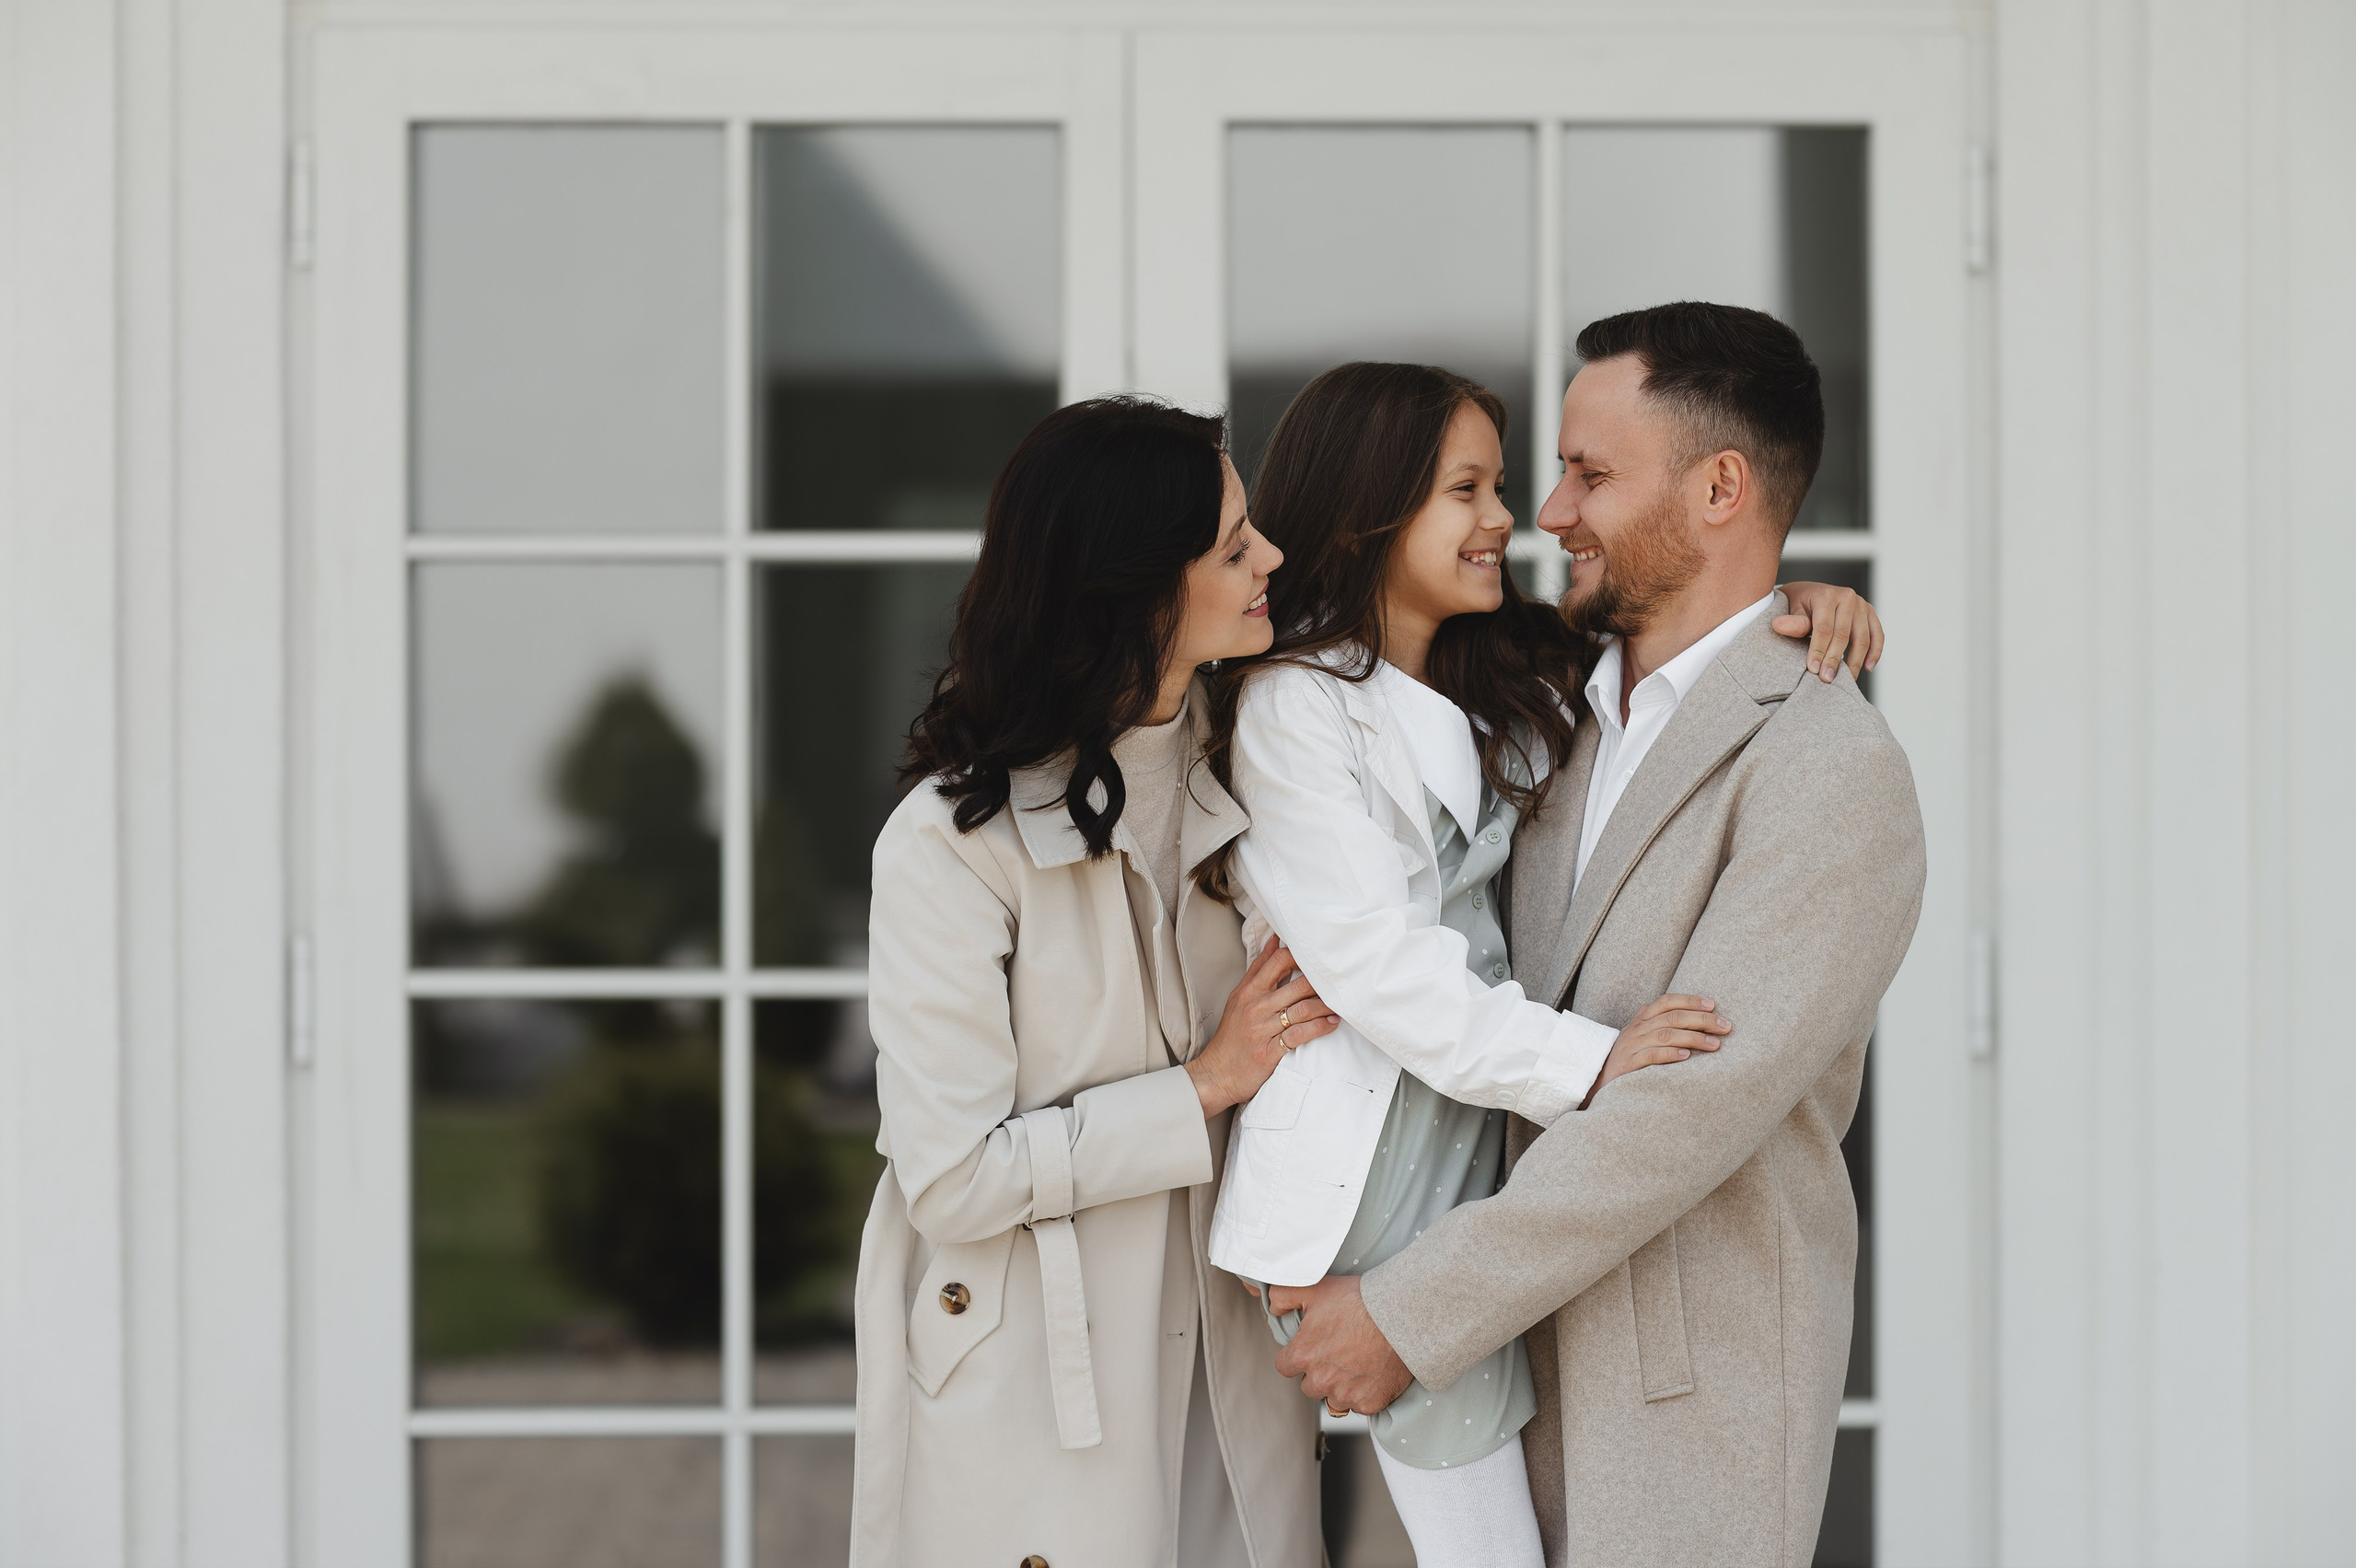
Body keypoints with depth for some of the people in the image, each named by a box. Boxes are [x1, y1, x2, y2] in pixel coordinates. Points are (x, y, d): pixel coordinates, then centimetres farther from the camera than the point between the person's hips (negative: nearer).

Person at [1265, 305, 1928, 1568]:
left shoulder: (1831, 771, -13)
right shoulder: (1569, 719, 13)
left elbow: (1685, 1109, -20)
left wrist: (1410, 1315, -18)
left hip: (1692, 1403, -7)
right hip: (1517, 1360, 7)